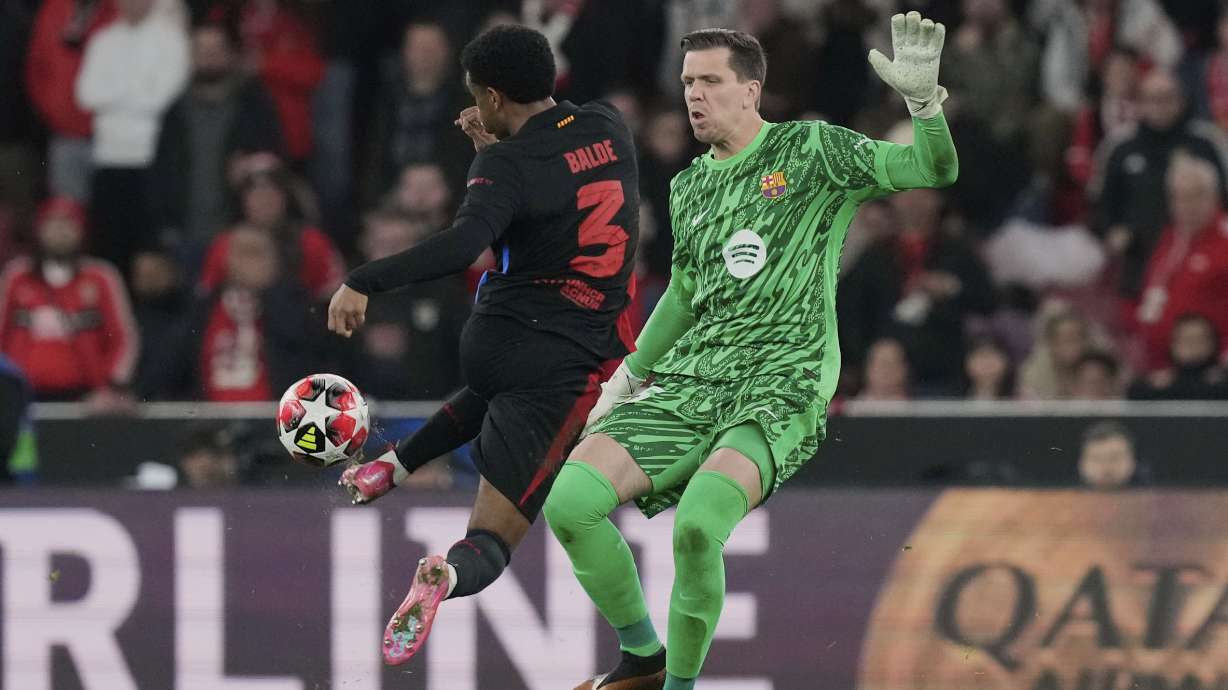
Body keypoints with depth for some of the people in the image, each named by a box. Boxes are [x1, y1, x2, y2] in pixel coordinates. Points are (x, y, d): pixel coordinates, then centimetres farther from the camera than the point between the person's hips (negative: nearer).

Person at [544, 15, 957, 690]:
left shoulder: (811, 150, 1)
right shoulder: (689, 188, 17)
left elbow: (935, 171, -5)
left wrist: (923, 100, -23)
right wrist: (628, 377, 34)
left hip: (780, 386, -6)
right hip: (689, 382, 6)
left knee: (697, 525, -33)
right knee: (569, 502, -13)